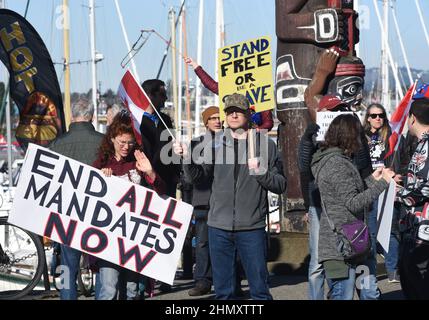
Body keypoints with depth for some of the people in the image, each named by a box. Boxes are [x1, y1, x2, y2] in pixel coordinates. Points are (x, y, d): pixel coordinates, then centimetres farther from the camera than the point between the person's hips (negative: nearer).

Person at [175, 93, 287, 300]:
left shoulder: (266, 144, 2)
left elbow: (280, 185, 0)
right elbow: (201, 174, 8)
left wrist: (260, 172, -16)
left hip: (252, 228, -2)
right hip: (219, 227, 3)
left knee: (259, 287, 1)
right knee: (222, 289, 9)